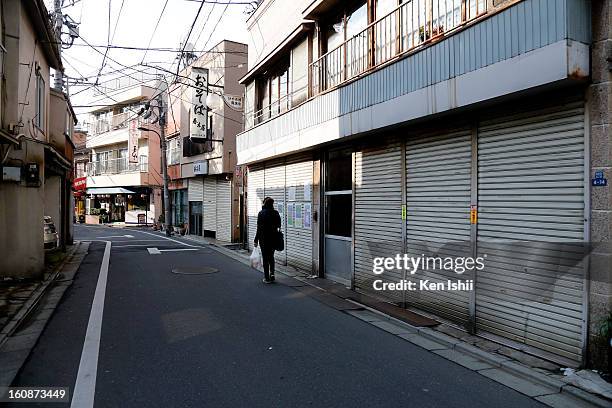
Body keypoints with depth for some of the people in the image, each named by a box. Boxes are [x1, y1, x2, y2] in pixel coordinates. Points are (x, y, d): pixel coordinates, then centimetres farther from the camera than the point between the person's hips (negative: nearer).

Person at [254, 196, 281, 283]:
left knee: (265, 258, 5)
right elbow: (278, 226, 5)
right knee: (271, 256, 19)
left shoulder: (261, 213, -11)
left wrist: (256, 240, -7)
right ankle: (272, 273, 5)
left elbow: (259, 228, -12)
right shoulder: (276, 213, 1)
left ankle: (267, 278, 8)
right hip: (274, 238, 4)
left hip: (264, 238, -4)